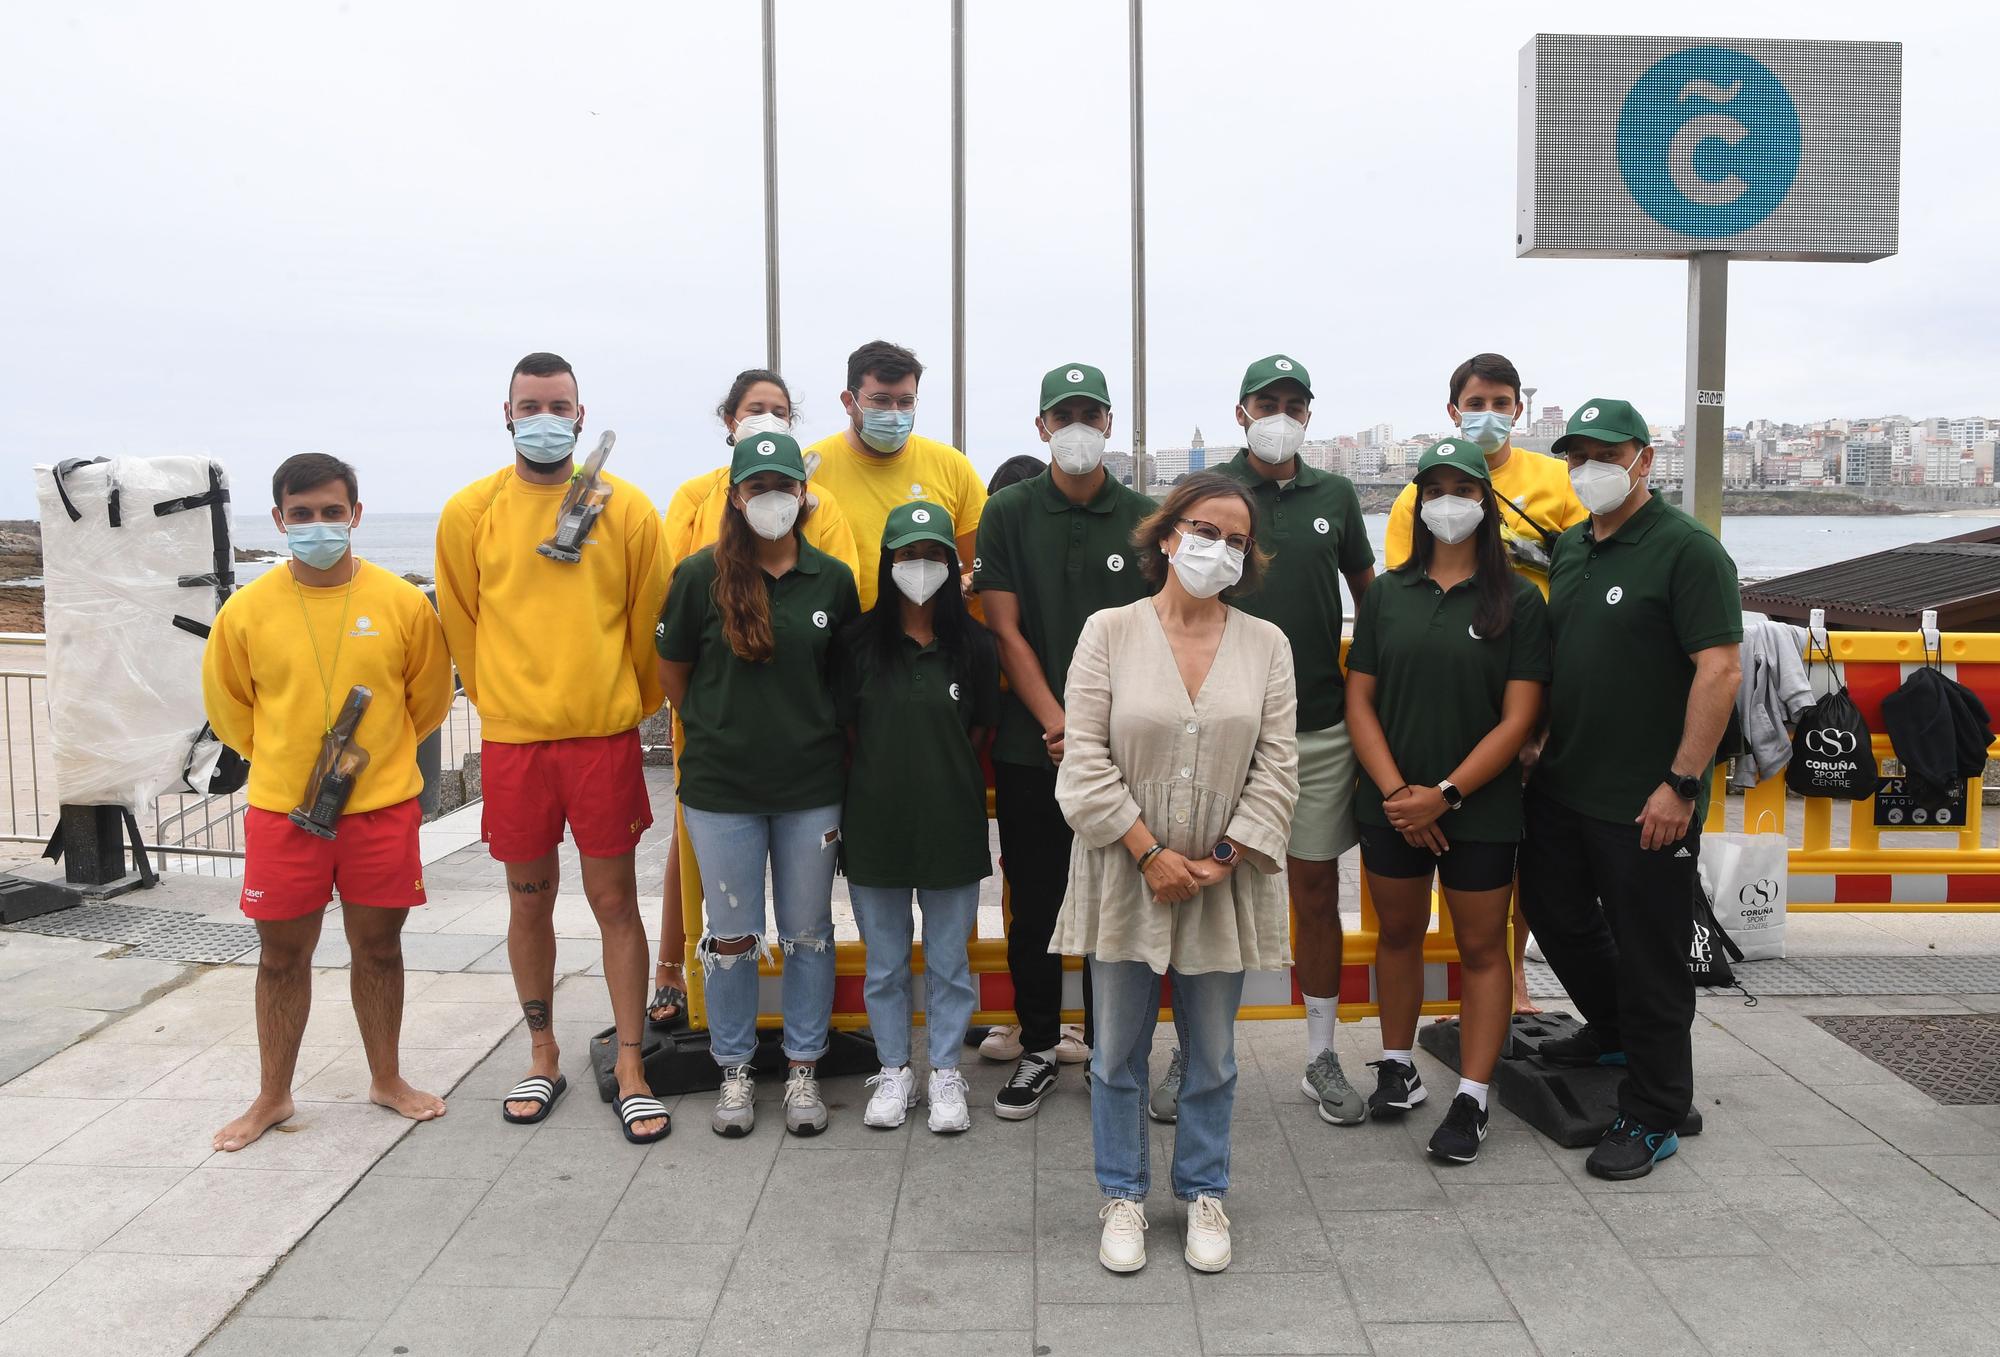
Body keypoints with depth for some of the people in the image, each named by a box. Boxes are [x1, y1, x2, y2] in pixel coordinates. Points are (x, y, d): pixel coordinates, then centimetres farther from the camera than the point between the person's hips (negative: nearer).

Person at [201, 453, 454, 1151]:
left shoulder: (403, 603, -6)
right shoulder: (247, 609, -5)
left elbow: (430, 698, 8)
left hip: (383, 806, 0)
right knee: (282, 955, 11)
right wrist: (282, 758, 12)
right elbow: (226, 704, 10)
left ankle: (386, 1079, 30)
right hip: (282, 810, 0)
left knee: (378, 946, 12)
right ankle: (272, 1096, 28)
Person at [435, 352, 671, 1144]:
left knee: (615, 900, 3)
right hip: (511, 738, 1)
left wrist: (631, 705, 9)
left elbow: (650, 623, 5)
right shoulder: (469, 513, 2)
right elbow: (462, 625, 11)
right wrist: (500, 698, 13)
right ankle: (543, 1058, 27)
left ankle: (631, 1070, 11)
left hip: (604, 733, -1)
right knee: (529, 901, 11)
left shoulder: (626, 509, -1)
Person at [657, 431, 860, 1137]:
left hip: (811, 787, 1)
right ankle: (735, 1071, 25)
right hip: (720, 787, -1)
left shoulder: (833, 579, 0)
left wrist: (810, 732, 9)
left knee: (808, 935, 10)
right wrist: (714, 729, 11)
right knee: (731, 937, 8)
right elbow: (672, 668, 8)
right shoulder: (701, 575, -4)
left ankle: (804, 1070, 25)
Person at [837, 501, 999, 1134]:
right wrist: (888, 774, 0)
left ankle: (945, 1073, 24)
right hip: (874, 822, 1)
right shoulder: (859, 641, -2)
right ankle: (894, 1070, 27)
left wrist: (940, 773, 1)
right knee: (885, 960, 12)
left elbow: (983, 731, 6)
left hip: (951, 824, 0)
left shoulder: (974, 645, -2)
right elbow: (845, 728, 5)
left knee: (949, 959, 9)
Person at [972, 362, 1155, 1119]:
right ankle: (1038, 1048, 22)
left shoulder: (1144, 518, 5)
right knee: (1034, 905, 7)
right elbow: (1006, 631, -2)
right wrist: (1059, 724, -11)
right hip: (1030, 747, 0)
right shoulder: (1009, 515, 3)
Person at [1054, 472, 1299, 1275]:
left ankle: (1205, 1194, 32)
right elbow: (1086, 759, -8)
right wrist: (1151, 854, -13)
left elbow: (1277, 770, -1)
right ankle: (1123, 1196, 28)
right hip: (1125, 878, -1)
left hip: (1225, 886, 1)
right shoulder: (1108, 632, -3)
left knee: (1213, 1054, 14)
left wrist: (1220, 862, -10)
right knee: (1118, 1051, 10)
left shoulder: (1266, 644, 2)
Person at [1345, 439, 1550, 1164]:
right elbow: (1360, 701, 2)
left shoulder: (1517, 600, -3)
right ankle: (1397, 1067, 30)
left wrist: (1445, 794, -15)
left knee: (1482, 948, 4)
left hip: (1480, 807, -3)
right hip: (1391, 805, 3)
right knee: (1398, 934, 14)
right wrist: (1396, 792, -10)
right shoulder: (1385, 593, 5)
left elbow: (1518, 718, -8)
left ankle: (1472, 1100, 12)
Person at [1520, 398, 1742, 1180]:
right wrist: (1538, 744, 13)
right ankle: (1613, 1033, 47)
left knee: (1648, 954, 3)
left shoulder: (1686, 550, -13)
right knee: (1554, 913, 21)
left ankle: (1653, 1118, 18)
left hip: (1644, 802, -8)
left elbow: (1720, 671, -19)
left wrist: (1681, 783, -22)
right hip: (1561, 786, 8)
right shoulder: (1569, 548, 11)